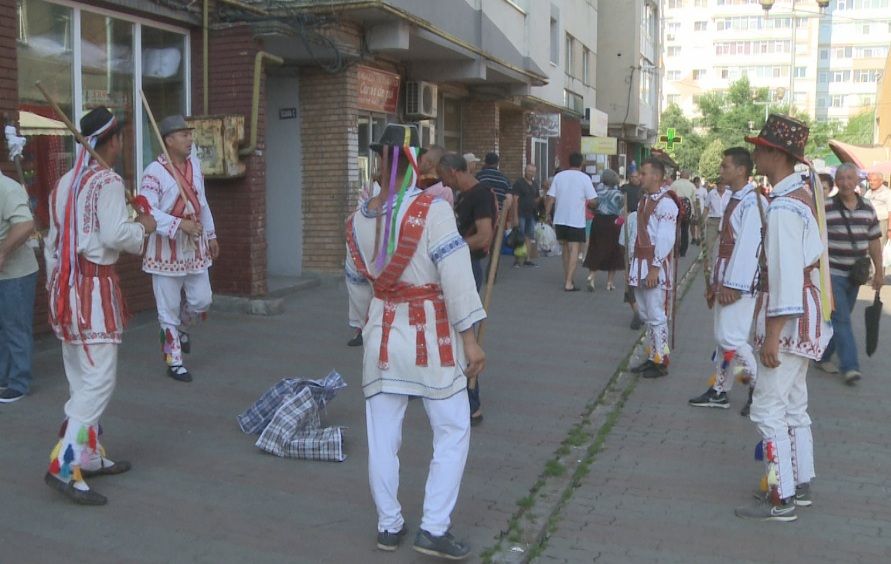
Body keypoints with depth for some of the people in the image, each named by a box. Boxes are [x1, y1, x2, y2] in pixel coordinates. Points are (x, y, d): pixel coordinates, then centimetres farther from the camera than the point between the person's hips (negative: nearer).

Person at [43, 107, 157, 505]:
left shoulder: (65, 183, 15)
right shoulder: (107, 182, -11)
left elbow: (53, 241, 17)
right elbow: (115, 235, -21)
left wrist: (56, 287, 22)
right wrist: (143, 227, -2)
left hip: (64, 282, 9)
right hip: (95, 283, -9)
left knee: (81, 379, 15)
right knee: (98, 379, -9)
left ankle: (90, 457, 24)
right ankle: (64, 467, -13)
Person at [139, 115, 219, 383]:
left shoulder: (194, 163, 5)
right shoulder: (155, 172, -19)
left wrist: (211, 235, 18)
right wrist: (181, 224, -33)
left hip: (194, 245, 6)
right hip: (166, 247, -6)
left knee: (202, 300, 11)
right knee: (169, 307, 5)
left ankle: (179, 328, 42)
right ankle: (174, 361, 17)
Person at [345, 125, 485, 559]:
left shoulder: (357, 221, 4)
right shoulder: (432, 210, -15)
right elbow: (456, 276, -18)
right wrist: (469, 338, -15)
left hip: (382, 334, 5)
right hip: (431, 337, -5)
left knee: (382, 437, 12)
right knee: (452, 433, 7)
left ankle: (389, 525, 24)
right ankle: (433, 530, 7)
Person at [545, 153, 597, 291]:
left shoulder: (559, 176, 4)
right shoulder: (584, 178, -5)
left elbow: (550, 198, 1)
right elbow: (591, 201, -9)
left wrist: (547, 214, 9)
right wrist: (586, 203, 13)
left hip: (560, 219, 4)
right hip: (576, 221, -4)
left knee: (565, 249, 18)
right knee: (574, 250, -1)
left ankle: (566, 279, 24)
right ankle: (568, 282, -8)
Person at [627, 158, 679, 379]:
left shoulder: (665, 203, -15)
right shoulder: (644, 200, 14)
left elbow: (666, 239, -20)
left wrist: (655, 268, -21)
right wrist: (633, 264, 16)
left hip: (655, 267, -9)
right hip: (641, 264, 9)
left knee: (657, 316, -3)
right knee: (646, 316, 15)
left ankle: (661, 362, 5)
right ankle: (652, 357, 24)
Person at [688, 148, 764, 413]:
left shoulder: (752, 202, -15)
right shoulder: (733, 200, 15)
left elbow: (749, 246, -21)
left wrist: (733, 285, -22)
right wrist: (715, 282, 18)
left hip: (740, 282, -9)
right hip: (725, 281, 9)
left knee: (731, 337, -10)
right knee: (722, 337, 13)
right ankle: (719, 391, 21)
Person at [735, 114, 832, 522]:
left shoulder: (783, 206, -19)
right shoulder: (802, 195, 11)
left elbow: (786, 274, -23)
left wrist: (772, 333, -22)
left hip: (789, 316, -10)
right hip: (806, 312, 10)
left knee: (768, 408, -4)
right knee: (794, 406, 18)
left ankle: (781, 500, 3)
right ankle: (800, 485, 29)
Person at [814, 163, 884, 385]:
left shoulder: (867, 208, 7)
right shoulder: (825, 208, -9)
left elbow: (874, 241, 12)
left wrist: (878, 271, 10)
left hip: (855, 275, 5)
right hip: (832, 273, -5)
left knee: (839, 319, 13)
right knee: (841, 320, -10)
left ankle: (823, 357, 26)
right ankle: (850, 366, -10)